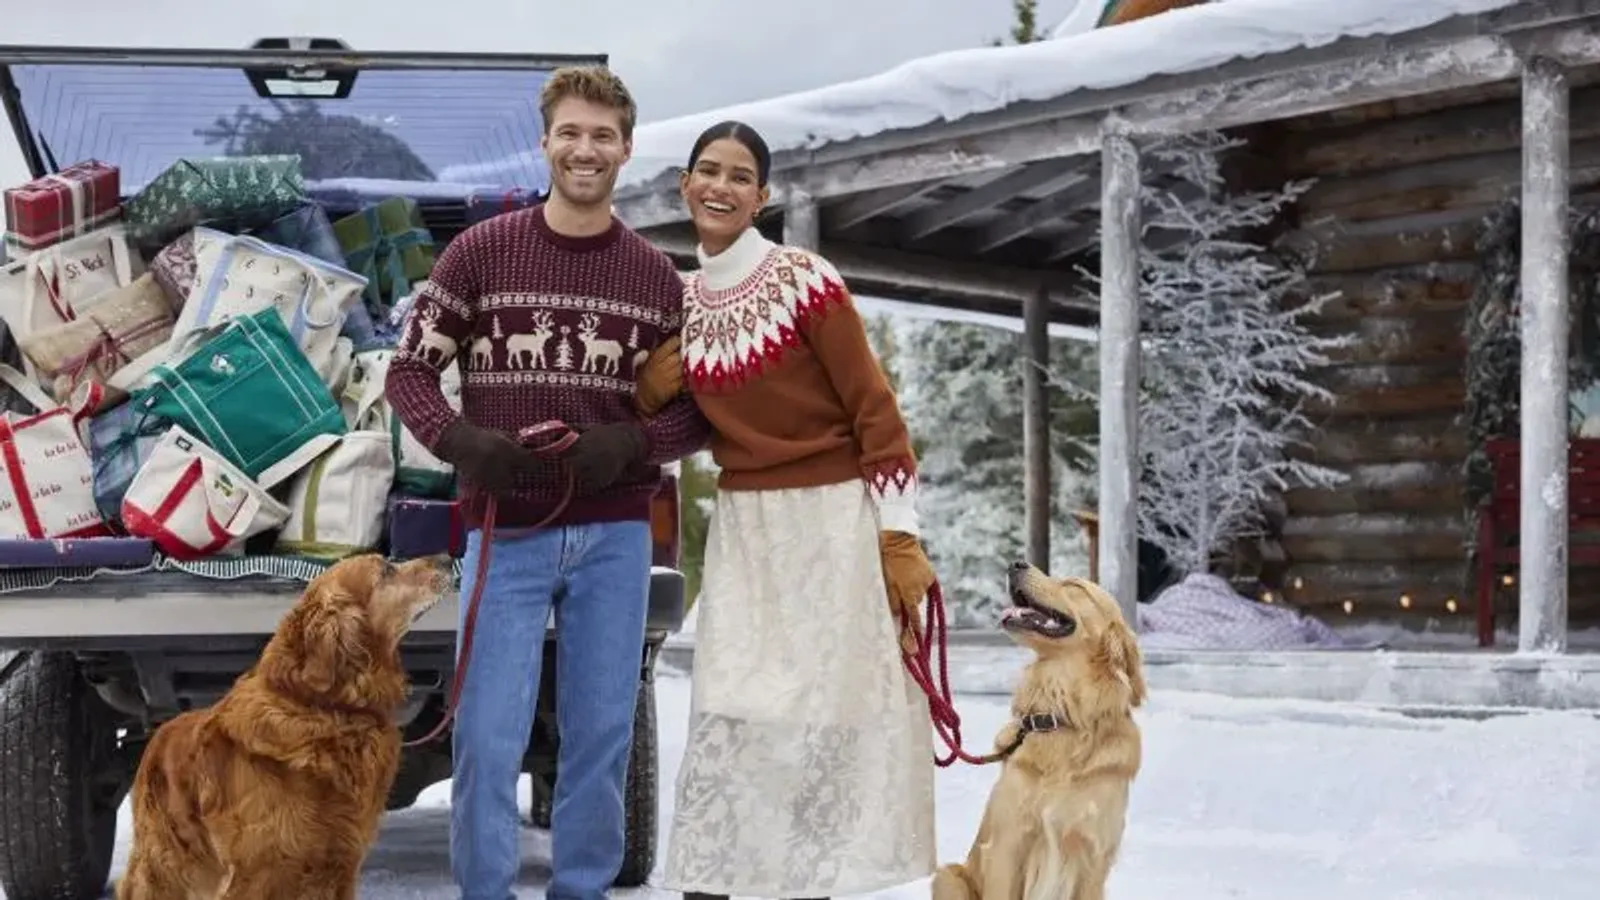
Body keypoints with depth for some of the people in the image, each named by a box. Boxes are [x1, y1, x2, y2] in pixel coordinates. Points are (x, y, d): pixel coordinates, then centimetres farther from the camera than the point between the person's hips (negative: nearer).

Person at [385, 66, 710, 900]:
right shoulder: (481, 251, -1)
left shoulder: (656, 276, 5)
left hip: (614, 535, 2)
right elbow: (409, 369, 1)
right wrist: (459, 442, -17)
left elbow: (698, 410, 7)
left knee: (600, 733, 7)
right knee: (488, 738, -3)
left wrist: (631, 444, -13)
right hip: (505, 532, -2)